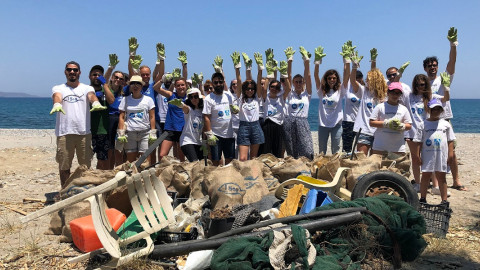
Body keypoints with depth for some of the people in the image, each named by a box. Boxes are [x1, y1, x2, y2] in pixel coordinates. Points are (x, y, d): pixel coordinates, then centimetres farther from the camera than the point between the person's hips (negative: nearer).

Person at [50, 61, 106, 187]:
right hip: (64, 133, 0)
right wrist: (57, 104, -38)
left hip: (84, 133, 0)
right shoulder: (58, 88, 10)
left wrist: (96, 102, -37)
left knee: (86, 165, 6)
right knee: (64, 166, 6)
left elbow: (91, 95, -12)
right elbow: (57, 96, -13)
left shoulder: (87, 88, 11)